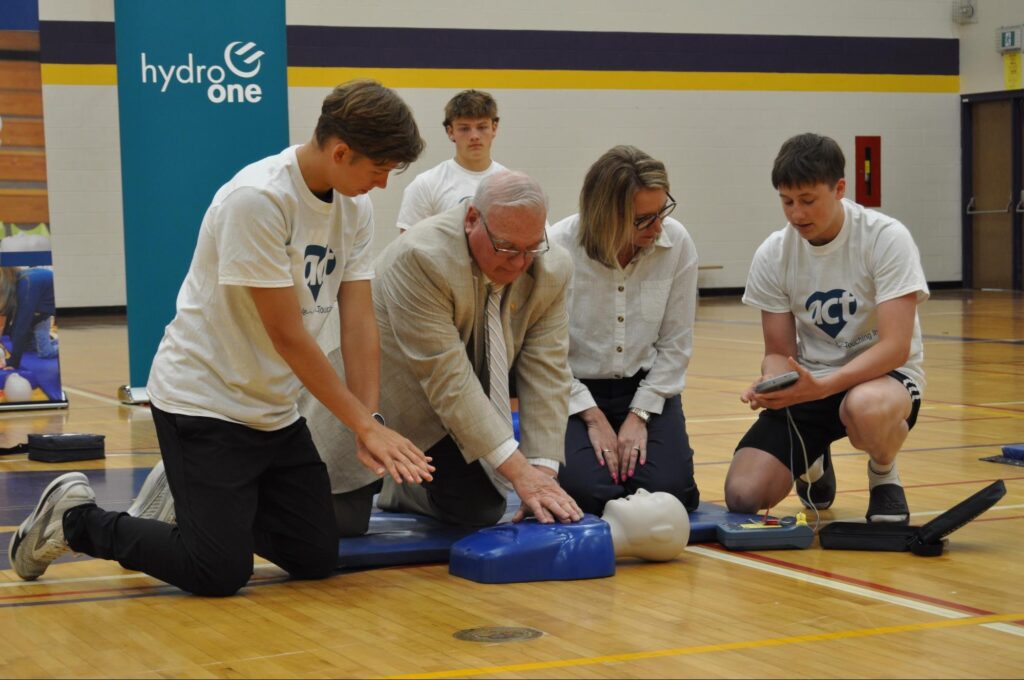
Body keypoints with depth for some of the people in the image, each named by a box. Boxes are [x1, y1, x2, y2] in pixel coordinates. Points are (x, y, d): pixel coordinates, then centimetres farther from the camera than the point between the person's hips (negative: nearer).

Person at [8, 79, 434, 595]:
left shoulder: (355, 208, 1)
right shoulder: (257, 199, -24)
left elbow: (359, 323, -1)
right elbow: (287, 335, -23)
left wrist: (369, 424, -13)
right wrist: (365, 423, -18)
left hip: (275, 411, 8)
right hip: (202, 401, -8)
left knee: (317, 557, 4)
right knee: (220, 572, -9)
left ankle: (218, 505, 28)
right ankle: (76, 518, 11)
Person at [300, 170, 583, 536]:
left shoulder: (551, 270, -15)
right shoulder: (420, 258, -34)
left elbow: (546, 372, -14)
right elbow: (447, 379, -35)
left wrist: (542, 470, -25)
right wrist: (518, 470, -37)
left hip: (459, 411, 6)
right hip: (376, 392, -5)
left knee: (480, 510, -2)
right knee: (341, 522, -11)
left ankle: (401, 487, 27)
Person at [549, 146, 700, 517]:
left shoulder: (678, 244, -10)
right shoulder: (557, 249, -18)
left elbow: (675, 344, -3)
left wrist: (640, 415, -10)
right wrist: (593, 417, -14)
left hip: (647, 388, 2)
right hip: (574, 391, -2)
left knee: (666, 491, -19)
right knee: (590, 493, -24)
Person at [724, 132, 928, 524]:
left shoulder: (886, 238, -16)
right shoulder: (773, 255, -4)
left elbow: (895, 346, -22)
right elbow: (779, 352, 1)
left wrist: (821, 386, -35)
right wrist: (770, 386, -24)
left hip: (883, 374, -4)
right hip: (808, 384, 4)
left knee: (865, 408, -43)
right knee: (743, 495, -16)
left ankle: (884, 477, -4)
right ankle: (813, 462, 21)